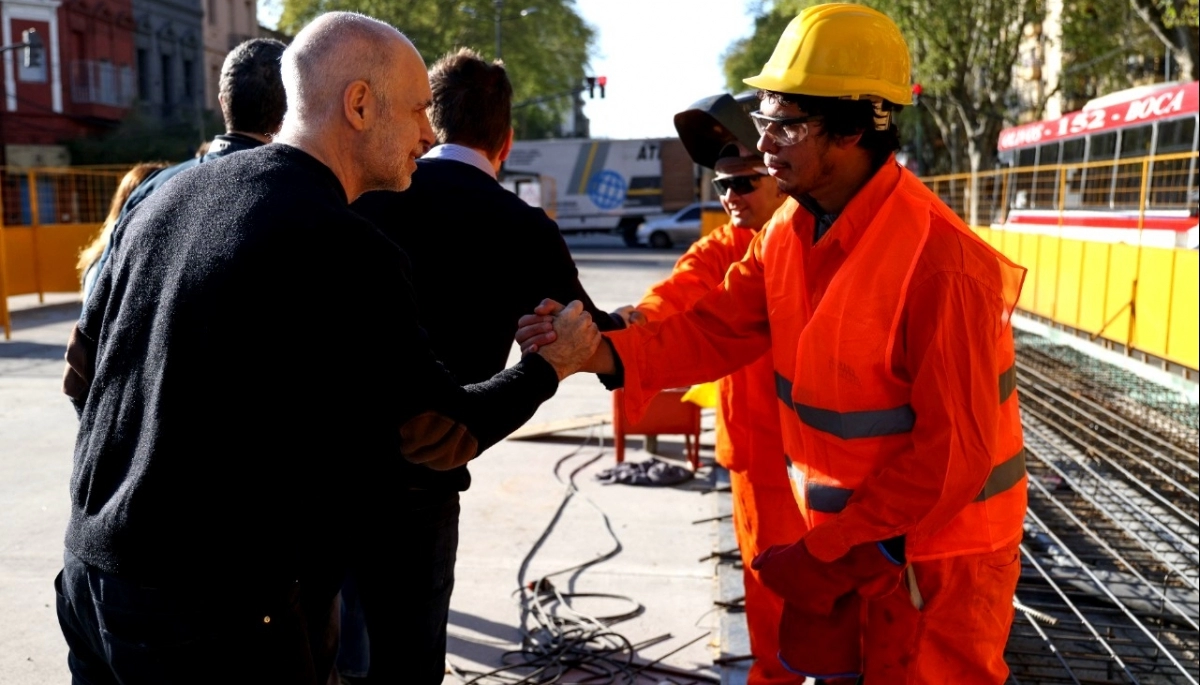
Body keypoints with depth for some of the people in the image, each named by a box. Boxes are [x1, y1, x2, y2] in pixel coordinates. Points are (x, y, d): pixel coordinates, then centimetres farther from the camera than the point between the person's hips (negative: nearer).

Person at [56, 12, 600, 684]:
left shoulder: (168, 196, 3)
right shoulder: (350, 254, -20)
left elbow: (82, 370, 11)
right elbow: (439, 437, -10)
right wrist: (550, 366, 5)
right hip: (222, 610, -7)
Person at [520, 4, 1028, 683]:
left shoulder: (939, 263, -29)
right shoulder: (788, 232, -2)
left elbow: (954, 453, -25)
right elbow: (716, 328, -5)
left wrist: (831, 550, -20)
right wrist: (600, 352, -21)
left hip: (935, 549, -7)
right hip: (838, 525, 7)